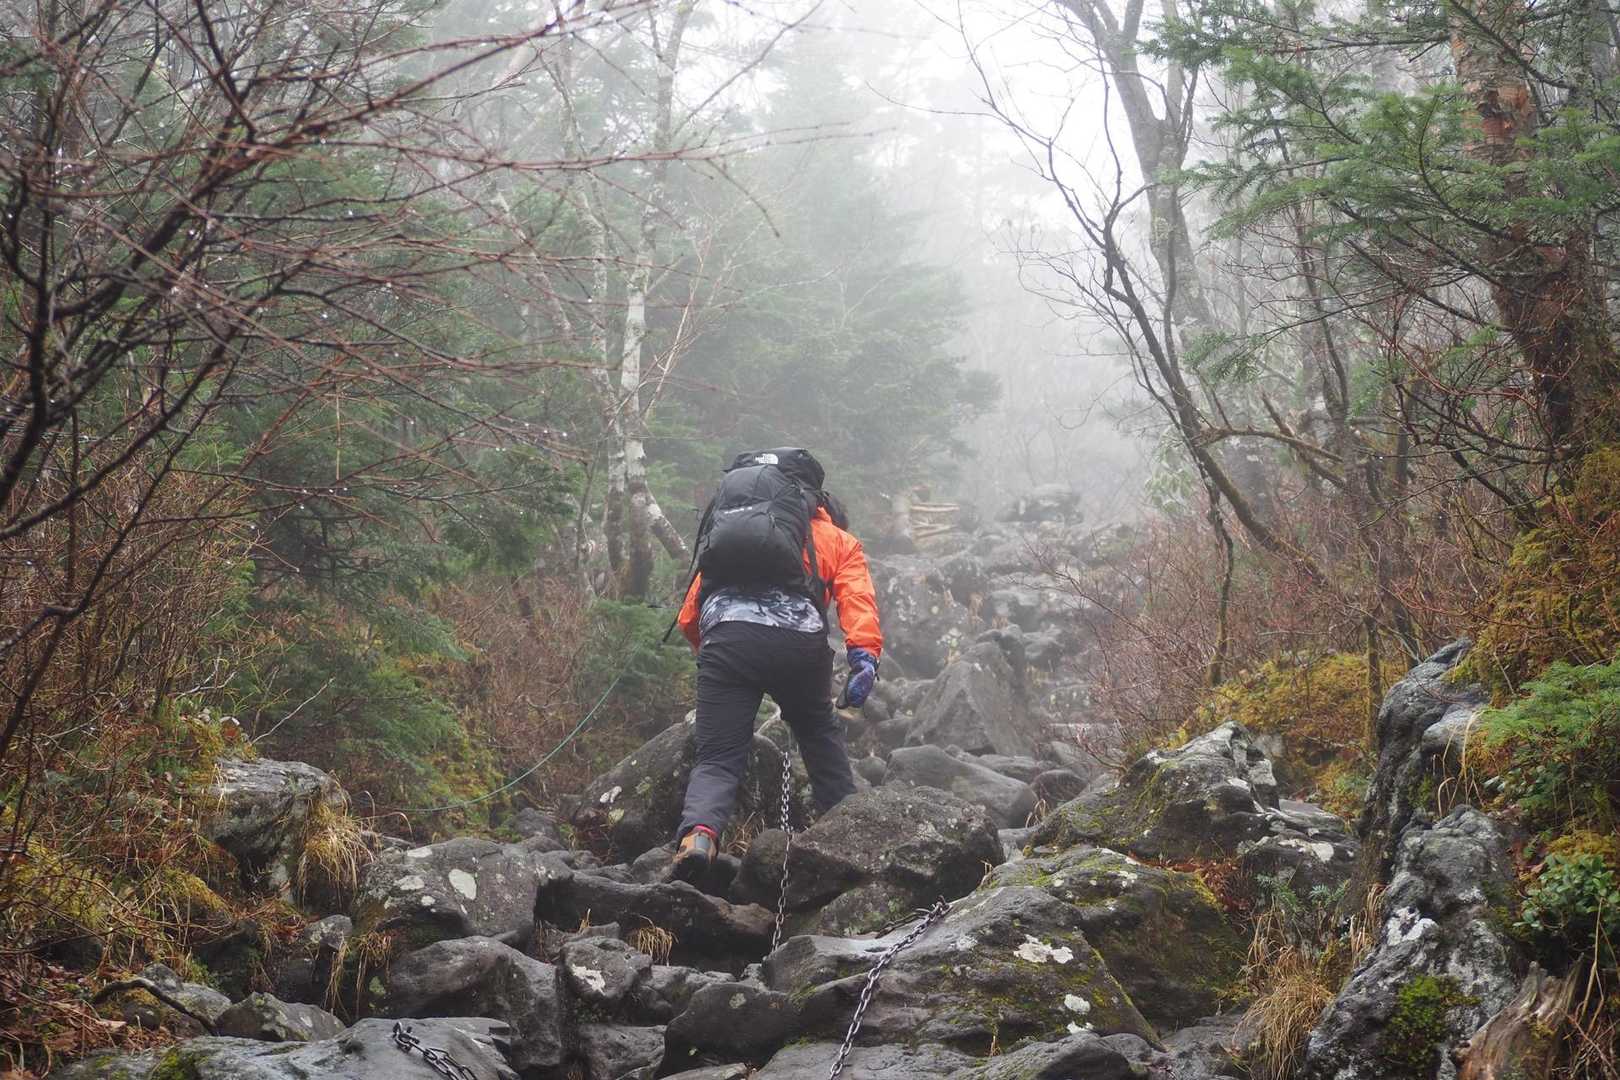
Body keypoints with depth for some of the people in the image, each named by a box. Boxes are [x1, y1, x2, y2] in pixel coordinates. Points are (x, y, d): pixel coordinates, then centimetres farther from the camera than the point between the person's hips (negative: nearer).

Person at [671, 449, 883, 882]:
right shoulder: (838, 539, 30)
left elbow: (689, 618, 30)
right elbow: (856, 596, 8)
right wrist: (865, 656, -4)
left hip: (722, 635, 1)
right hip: (798, 636, -1)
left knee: (717, 759, 3)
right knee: (821, 735, 25)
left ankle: (699, 832, -23)